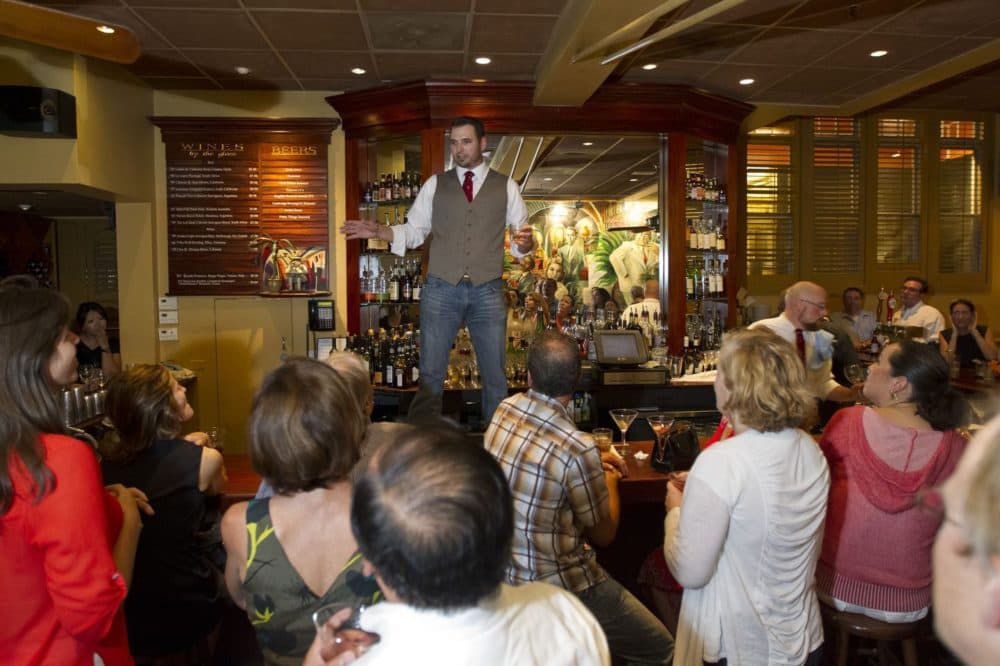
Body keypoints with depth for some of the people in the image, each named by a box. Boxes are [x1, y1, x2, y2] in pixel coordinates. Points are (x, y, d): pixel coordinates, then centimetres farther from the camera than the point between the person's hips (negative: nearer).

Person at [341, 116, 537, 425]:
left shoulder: (506, 187, 7)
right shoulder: (435, 184, 8)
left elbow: (522, 241, 5)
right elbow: (414, 231, 7)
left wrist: (525, 242, -18)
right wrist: (378, 231, -9)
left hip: (487, 292, 0)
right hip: (440, 289, 0)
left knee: (495, 375, 9)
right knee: (430, 374, 4)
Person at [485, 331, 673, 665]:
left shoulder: (503, 411, -7)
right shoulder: (577, 448, -28)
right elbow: (604, 534, -10)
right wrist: (610, 482, 8)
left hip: (506, 566, 8)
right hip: (558, 585, -8)